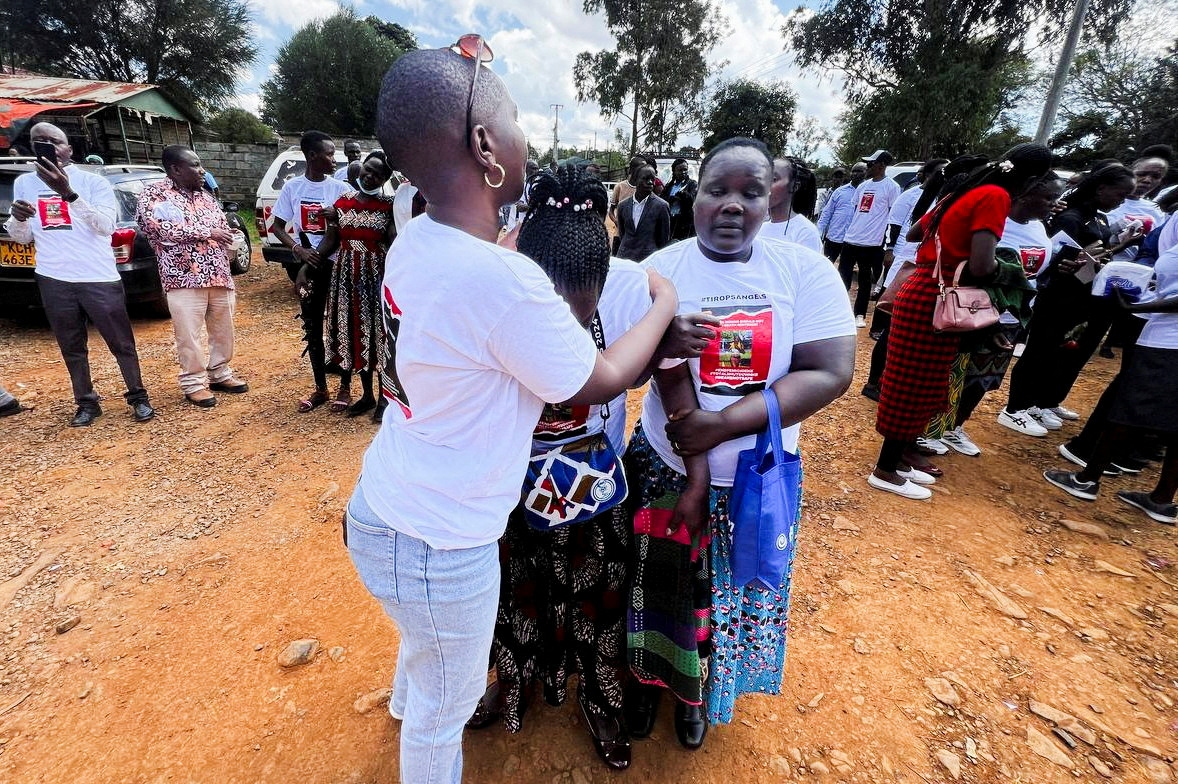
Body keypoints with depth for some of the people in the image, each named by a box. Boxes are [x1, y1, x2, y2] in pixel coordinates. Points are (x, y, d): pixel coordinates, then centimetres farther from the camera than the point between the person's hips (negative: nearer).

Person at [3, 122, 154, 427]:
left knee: (121, 343, 2)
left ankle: (138, 397, 14)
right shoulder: (24, 183, 11)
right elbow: (23, 237, 13)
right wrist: (16, 219, -9)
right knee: (72, 347, 10)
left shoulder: (93, 181, -2)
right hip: (53, 281, 4)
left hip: (99, 278, -4)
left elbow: (106, 225, -16)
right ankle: (86, 403, 20)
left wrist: (68, 194, -26)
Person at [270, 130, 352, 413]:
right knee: (312, 328, 8)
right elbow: (278, 226, 7)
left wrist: (337, 217, -20)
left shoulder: (341, 188, -1)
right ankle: (320, 389, 20)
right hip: (308, 265, 2)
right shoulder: (293, 187, 3)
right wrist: (298, 249, -10)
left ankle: (345, 385, 15)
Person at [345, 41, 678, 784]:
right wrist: (664, 305, -1)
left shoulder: (415, 241, -6)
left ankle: (407, 702, 71)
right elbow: (599, 383, -15)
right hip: (437, 544, -9)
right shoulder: (506, 281, -32)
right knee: (447, 706, 22)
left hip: (385, 509, 9)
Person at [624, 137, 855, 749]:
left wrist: (723, 425, -22)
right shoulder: (662, 269, -8)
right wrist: (695, 472, -16)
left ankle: (697, 690, 50)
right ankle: (648, 677, 48)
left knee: (730, 592, 20)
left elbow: (832, 372, -15)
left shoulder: (805, 270, -7)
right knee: (658, 582, 17)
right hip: (666, 466, 0)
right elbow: (670, 373, -14)